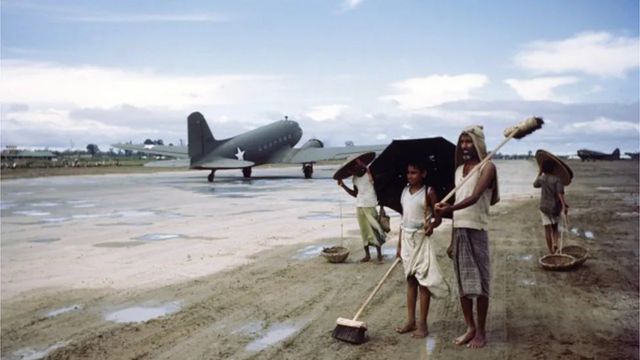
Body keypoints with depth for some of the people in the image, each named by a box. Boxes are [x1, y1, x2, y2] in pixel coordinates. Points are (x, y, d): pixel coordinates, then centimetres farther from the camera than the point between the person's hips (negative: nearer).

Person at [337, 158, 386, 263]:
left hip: (370, 206, -6)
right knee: (364, 231, 10)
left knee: (375, 230, -5)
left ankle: (379, 255, 4)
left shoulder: (369, 174, -9)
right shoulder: (355, 178, 9)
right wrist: (343, 186, 10)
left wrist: (363, 165, -35)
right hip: (359, 206, 6)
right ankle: (367, 254, 18)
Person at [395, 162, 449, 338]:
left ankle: (422, 324, 7)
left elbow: (438, 218, -6)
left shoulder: (429, 192, -7)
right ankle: (411, 321, 19)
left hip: (421, 239, -5)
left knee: (422, 280, -1)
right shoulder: (405, 191, 8)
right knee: (410, 280, 10)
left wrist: (431, 225, -29)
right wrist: (399, 245, 12)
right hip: (406, 238, 6)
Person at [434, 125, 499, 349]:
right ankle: (470, 328, 21)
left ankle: (481, 331, 12)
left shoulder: (487, 167, -5)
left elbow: (475, 197, -22)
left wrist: (449, 209, -39)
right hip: (458, 231, 6)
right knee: (463, 282, 10)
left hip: (477, 230, -6)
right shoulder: (458, 169, 15)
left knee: (479, 283, -1)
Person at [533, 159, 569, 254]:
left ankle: (551, 250, 5)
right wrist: (564, 206, -24)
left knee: (548, 229, 4)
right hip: (555, 207, 0)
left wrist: (540, 173, 24)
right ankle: (555, 243, 1)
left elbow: (535, 185, 20)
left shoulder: (541, 179, -3)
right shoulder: (557, 180, -10)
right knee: (555, 226, 21)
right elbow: (560, 193, -20)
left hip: (544, 207, 1)